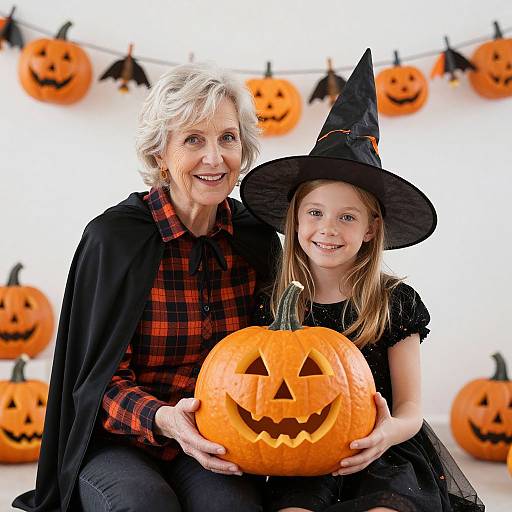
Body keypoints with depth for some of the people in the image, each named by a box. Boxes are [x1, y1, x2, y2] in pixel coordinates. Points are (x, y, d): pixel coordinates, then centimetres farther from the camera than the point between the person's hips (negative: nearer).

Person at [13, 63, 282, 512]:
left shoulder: (258, 239, -1)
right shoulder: (115, 238, -13)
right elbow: (101, 379, -11)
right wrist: (163, 419, -30)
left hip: (214, 446, 2)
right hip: (119, 445, -1)